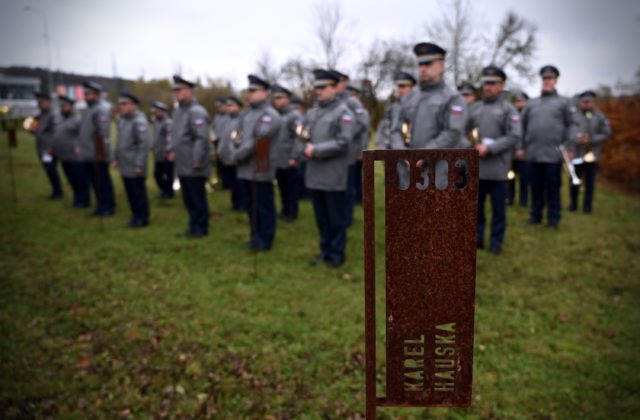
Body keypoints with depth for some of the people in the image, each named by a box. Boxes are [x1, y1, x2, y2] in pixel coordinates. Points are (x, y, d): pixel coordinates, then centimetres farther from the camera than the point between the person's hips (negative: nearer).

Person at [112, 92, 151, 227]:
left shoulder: (139, 121, -14)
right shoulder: (122, 120, 14)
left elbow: (144, 144, -18)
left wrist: (139, 165, -19)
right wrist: (116, 158, 17)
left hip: (135, 167, -8)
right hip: (125, 166, 8)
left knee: (139, 192, 0)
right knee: (130, 192, 13)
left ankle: (142, 218, 11)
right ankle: (136, 215, 24)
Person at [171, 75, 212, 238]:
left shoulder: (196, 112, -15)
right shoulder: (178, 111, 14)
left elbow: (202, 139, -22)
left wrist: (197, 160, -23)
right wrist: (173, 150, 15)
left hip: (194, 167, -9)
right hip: (182, 166, 9)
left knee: (198, 199, 1)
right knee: (188, 199, 16)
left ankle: (201, 228, 12)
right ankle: (194, 226, 27)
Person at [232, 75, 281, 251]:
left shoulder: (269, 115, -10)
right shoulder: (248, 113, 16)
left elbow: (259, 141, -18)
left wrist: (238, 155, -13)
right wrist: (237, 153, 1)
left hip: (261, 169, -8)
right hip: (246, 169, 8)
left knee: (264, 206, 2)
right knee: (252, 205, 16)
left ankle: (265, 239, 12)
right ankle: (255, 236, 27)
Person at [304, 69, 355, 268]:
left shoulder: (343, 112, -6)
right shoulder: (311, 112, 14)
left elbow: (343, 143, -16)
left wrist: (316, 150, -15)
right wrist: (306, 148, -7)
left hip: (333, 176, -6)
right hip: (314, 174, 6)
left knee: (336, 218, 4)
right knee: (321, 217, 14)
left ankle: (337, 254, 16)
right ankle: (325, 250, 27)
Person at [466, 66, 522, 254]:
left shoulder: (508, 109, -1)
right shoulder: (474, 107, 11)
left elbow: (514, 136, -10)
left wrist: (489, 149, -17)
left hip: (497, 167, -4)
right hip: (476, 166, 4)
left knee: (498, 207, 5)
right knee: (475, 205, 10)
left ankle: (496, 241, 16)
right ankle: (477, 238, 23)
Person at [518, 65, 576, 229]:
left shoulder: (564, 102, 5)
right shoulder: (531, 103, 13)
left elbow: (571, 126, 2)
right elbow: (523, 126, 14)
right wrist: (521, 147, 8)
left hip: (554, 154, -3)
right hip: (533, 153, 3)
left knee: (553, 188, 3)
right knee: (536, 187, 10)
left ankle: (553, 218, 12)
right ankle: (536, 215, 21)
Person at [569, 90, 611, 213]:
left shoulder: (600, 117, 6)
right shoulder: (573, 116, 2)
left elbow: (606, 134, 2)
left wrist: (591, 140, -11)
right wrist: (577, 139, -21)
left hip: (593, 154, 1)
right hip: (577, 154, -1)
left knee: (590, 182, 3)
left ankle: (588, 206, 14)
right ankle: (573, 204, 17)